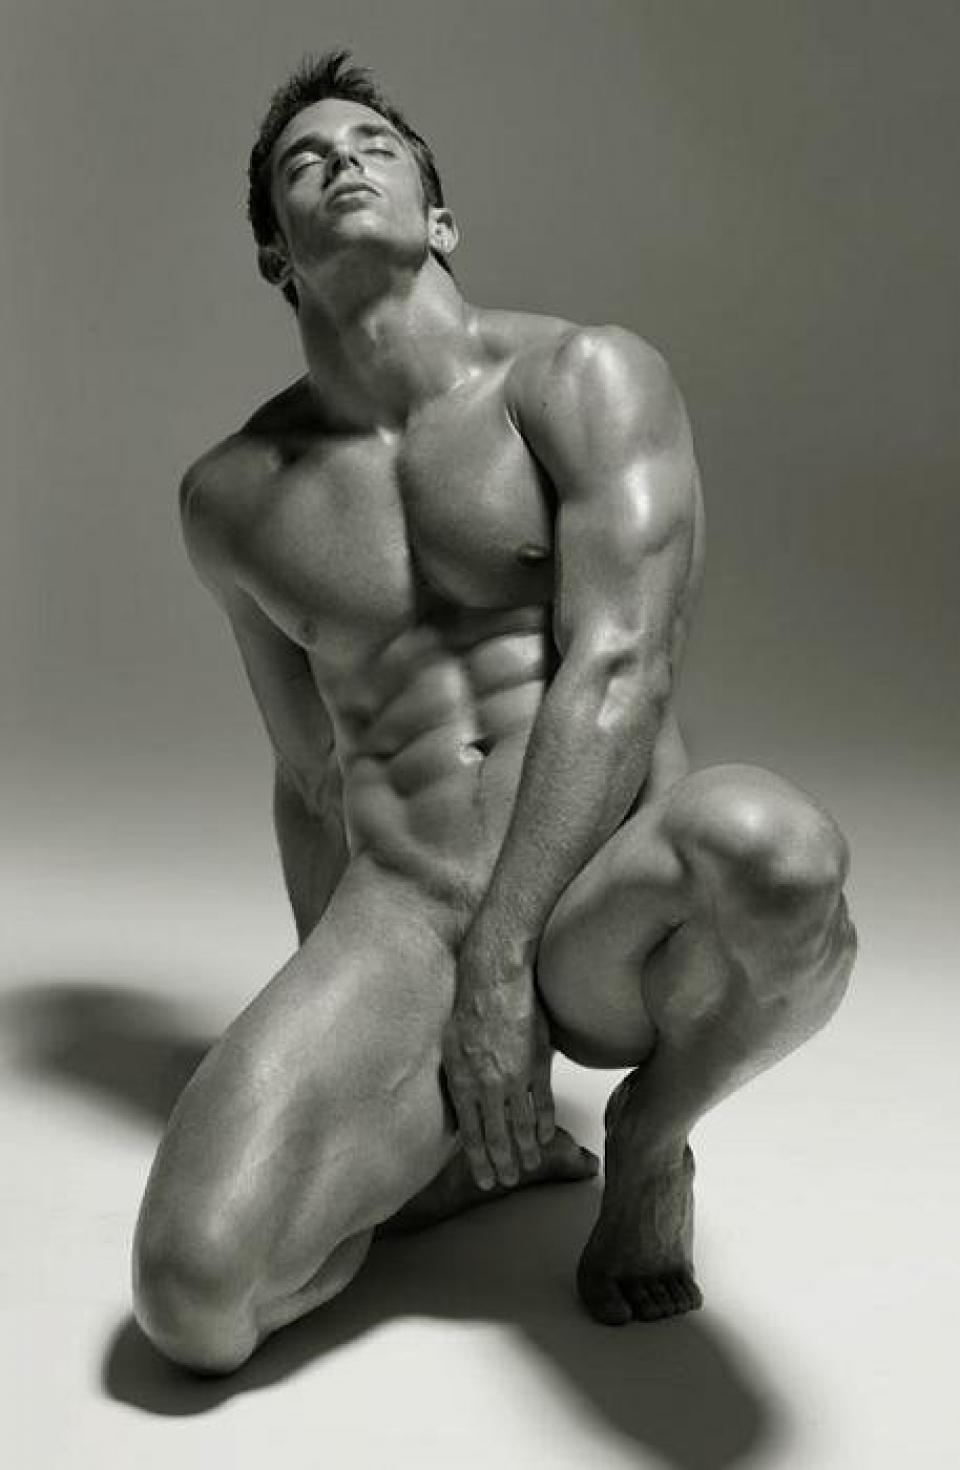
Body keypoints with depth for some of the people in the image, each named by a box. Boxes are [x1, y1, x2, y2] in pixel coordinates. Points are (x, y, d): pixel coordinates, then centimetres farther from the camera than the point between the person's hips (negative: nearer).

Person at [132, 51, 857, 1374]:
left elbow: (620, 670, -12)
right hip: (399, 921, 2)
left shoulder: (588, 378, 1)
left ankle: (652, 1133, -3)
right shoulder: (234, 496, 14)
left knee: (771, 847, -38)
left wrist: (499, 953, -20)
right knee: (194, 1307, -21)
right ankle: (487, 1135, 9)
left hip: (608, 912, -1)